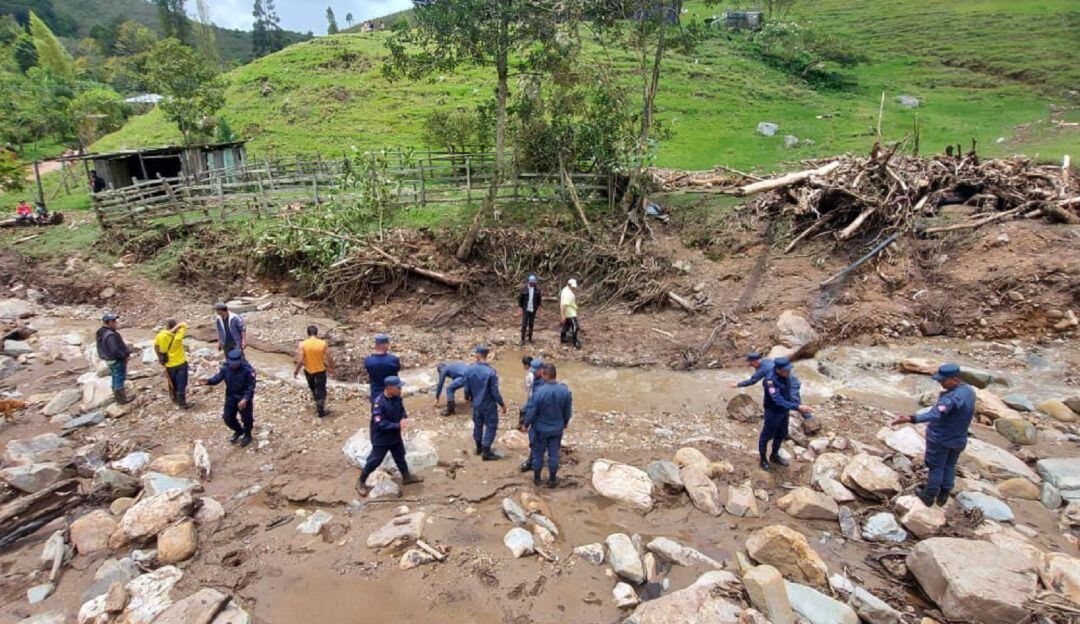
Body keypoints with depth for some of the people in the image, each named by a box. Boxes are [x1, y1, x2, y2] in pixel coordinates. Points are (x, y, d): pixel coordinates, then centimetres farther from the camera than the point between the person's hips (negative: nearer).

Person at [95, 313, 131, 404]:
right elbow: (115, 351, -31)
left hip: (109, 359, 10)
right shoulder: (110, 335, -30)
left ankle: (118, 395, 37)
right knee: (119, 379, 3)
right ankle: (122, 398, 14)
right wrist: (125, 356, -16)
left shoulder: (101, 332, 2)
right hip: (117, 360, -10)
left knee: (115, 378, 23)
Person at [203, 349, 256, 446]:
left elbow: (251, 386, -20)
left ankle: (247, 435, 34)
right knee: (227, 417, 12)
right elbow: (217, 378, -14)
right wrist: (208, 381, -37)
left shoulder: (247, 369, -23)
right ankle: (238, 431, 40)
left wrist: (245, 399, -30)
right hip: (231, 396, 4)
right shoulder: (225, 367, -11)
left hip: (244, 397, -4)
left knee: (246, 418, 7)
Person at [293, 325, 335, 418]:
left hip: (308, 370, 2)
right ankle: (320, 411, 14)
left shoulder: (302, 345, -16)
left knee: (312, 387, 26)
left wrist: (296, 371, -1)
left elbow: (300, 360, -16)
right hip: (320, 370, -2)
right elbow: (329, 358, -10)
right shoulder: (323, 343, -15)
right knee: (321, 390, 11)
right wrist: (331, 368, 7)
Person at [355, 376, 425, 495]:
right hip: (381, 438, -7)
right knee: (374, 461, 7)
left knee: (400, 456, 23)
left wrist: (404, 419, -15)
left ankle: (407, 477, 43)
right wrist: (398, 426, -31)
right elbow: (380, 424, -31)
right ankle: (361, 482, 27)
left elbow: (402, 410, 7)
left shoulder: (397, 398, -9)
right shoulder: (379, 403, -31)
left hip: (395, 436, 7)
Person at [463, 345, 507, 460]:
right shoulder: (490, 372, -25)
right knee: (491, 426, 9)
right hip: (489, 405, -5)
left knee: (478, 424, 21)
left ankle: (479, 447, 37)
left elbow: (467, 389, -1)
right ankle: (486, 452, 12)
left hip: (476, 403, 5)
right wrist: (502, 404, -5)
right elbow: (495, 392, -19)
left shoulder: (469, 369, -11)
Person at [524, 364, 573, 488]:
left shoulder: (539, 391, -27)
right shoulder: (565, 390, -14)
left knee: (538, 454, 16)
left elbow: (531, 411, -16)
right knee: (554, 454, 16)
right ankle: (552, 479, 27)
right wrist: (565, 422, 18)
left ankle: (537, 478, 32)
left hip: (540, 429, -2)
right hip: (557, 429, 2)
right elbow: (568, 411, -1)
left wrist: (526, 423, 1)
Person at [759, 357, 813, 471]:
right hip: (773, 412, -7)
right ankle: (763, 459, 33)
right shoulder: (771, 380, -34)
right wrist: (798, 407, -42)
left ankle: (774, 456, 46)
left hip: (784, 410, 7)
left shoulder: (786, 375, -11)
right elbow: (779, 401, -37)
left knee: (782, 434, 23)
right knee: (767, 435, 13)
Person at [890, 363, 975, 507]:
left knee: (936, 467, 11)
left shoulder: (952, 397, -34)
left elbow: (935, 414, -49)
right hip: (959, 439, 7)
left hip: (940, 438, -7)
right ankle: (943, 495, 36)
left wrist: (911, 419, -59)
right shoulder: (970, 390, -5)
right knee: (950, 466, 22)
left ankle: (929, 496, 28)